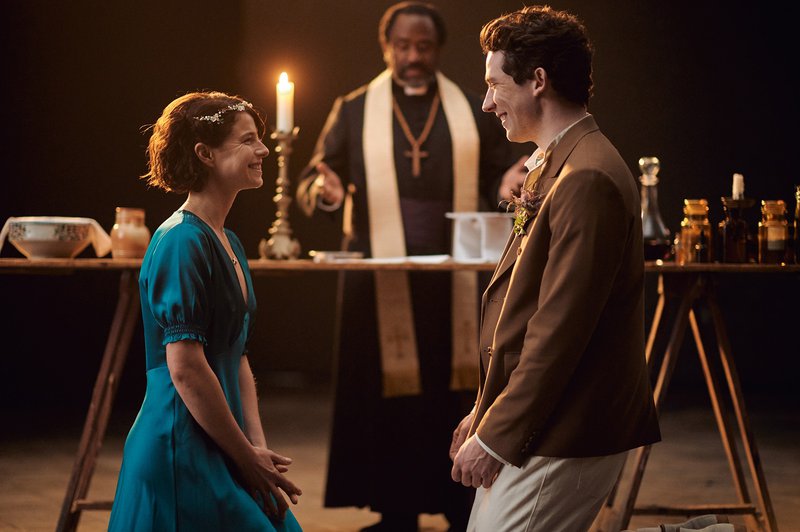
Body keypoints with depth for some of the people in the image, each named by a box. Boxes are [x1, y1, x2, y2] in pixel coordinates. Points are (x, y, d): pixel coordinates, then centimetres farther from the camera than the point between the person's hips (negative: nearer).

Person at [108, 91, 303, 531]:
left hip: (220, 450, 9)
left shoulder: (228, 244, 14)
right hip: (182, 452, -9)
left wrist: (259, 448, 3)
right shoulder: (182, 243, -16)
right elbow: (185, 368, -21)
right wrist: (248, 459, -14)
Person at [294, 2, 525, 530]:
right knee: (388, 399, 0)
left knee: (460, 397, 1)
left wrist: (511, 185, -14)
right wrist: (326, 191, -17)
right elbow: (310, 185, 6)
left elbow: (501, 180, 10)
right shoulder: (354, 111, 7)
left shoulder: (475, 112, 10)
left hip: (457, 283, 1)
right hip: (379, 284, 0)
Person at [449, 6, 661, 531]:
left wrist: (495, 436, -17)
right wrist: (486, 413, 18)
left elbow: (559, 329, -21)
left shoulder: (587, 180, -18)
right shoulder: (556, 167, 16)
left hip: (565, 442, -10)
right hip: (530, 431, 10)